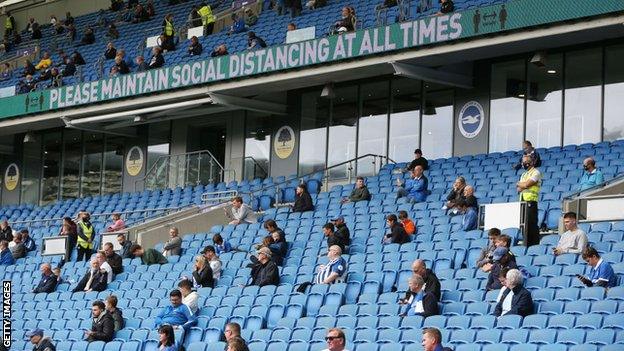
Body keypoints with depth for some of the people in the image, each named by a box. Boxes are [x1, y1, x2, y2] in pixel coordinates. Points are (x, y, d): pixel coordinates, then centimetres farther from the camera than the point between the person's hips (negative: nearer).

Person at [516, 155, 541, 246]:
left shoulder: (535, 172, -2)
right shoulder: (524, 175, 23)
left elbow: (527, 184, -13)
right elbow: (519, 189, 15)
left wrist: (519, 184, 5)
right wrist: (523, 185, -5)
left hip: (531, 202, -8)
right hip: (522, 202, 8)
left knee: (531, 224, -11)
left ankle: (534, 244, -11)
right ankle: (526, 244, 8)